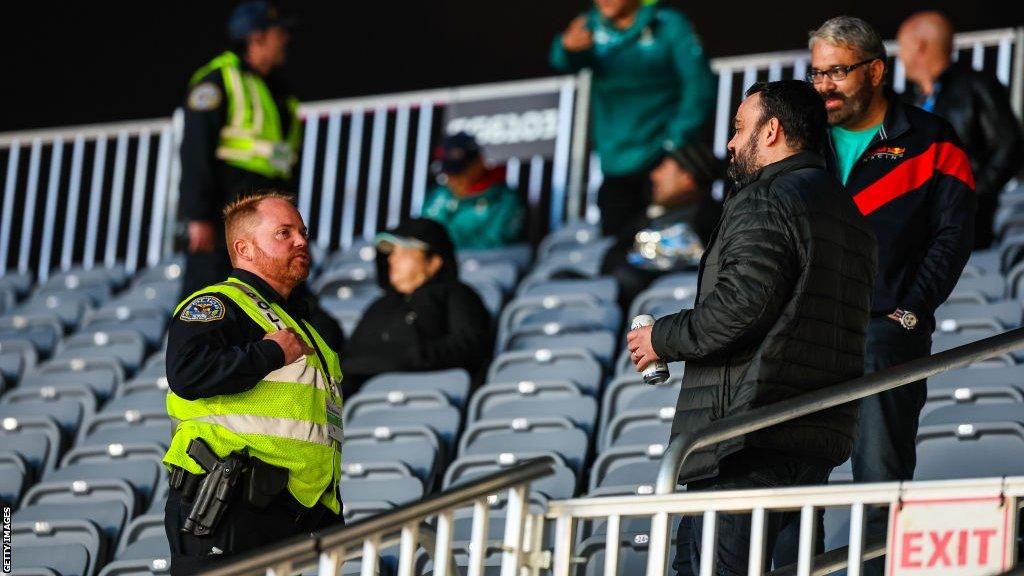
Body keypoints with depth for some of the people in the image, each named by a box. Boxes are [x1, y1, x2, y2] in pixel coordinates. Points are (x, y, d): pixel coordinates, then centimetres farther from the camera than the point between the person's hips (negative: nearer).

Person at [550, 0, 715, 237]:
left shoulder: (669, 25, -2)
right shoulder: (593, 25, 7)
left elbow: (700, 86, -6)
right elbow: (563, 62, -12)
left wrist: (677, 141, -14)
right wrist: (568, 47, -37)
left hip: (662, 162, -4)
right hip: (615, 167, 4)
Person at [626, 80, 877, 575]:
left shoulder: (763, 202, -8)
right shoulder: (847, 213, 22)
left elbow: (741, 306, -20)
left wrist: (662, 339, -6)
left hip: (749, 430, -10)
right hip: (820, 435, 10)